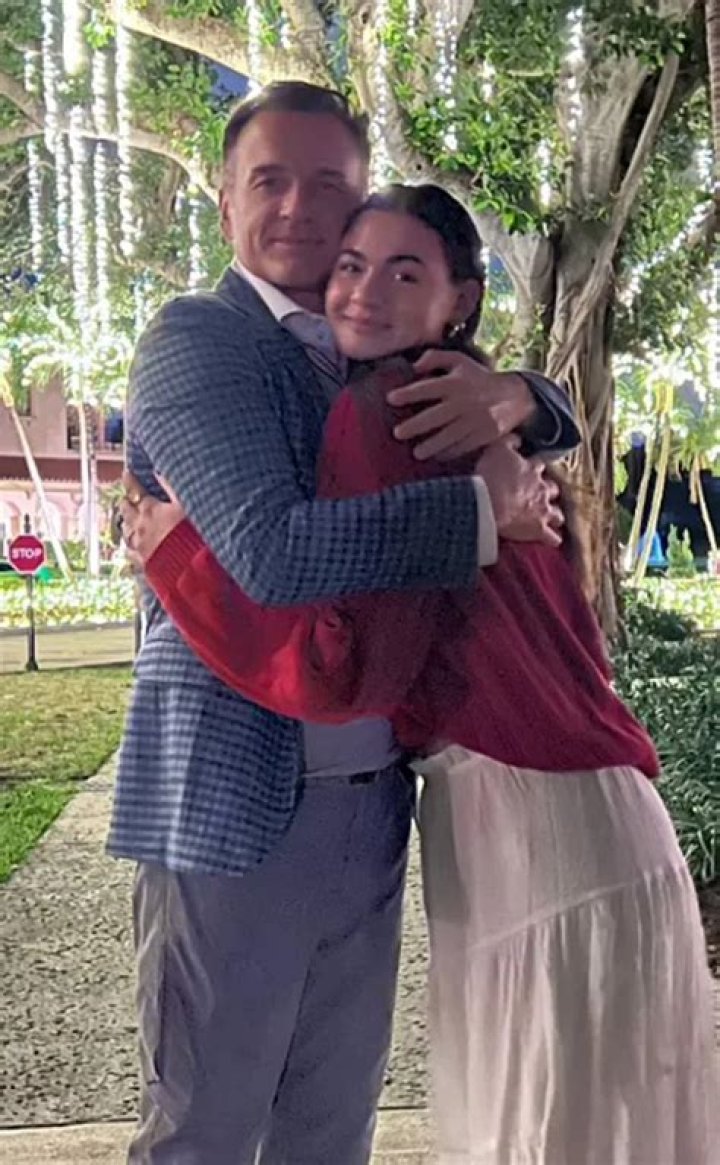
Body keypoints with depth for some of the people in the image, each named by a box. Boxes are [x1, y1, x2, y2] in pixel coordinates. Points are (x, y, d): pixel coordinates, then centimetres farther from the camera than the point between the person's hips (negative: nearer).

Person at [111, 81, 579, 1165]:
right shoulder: (196, 337, -9)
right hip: (235, 804, -7)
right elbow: (271, 553, -24)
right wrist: (482, 509, -16)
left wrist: (504, 397, -5)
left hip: (370, 808, 7)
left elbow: (558, 413, 18)